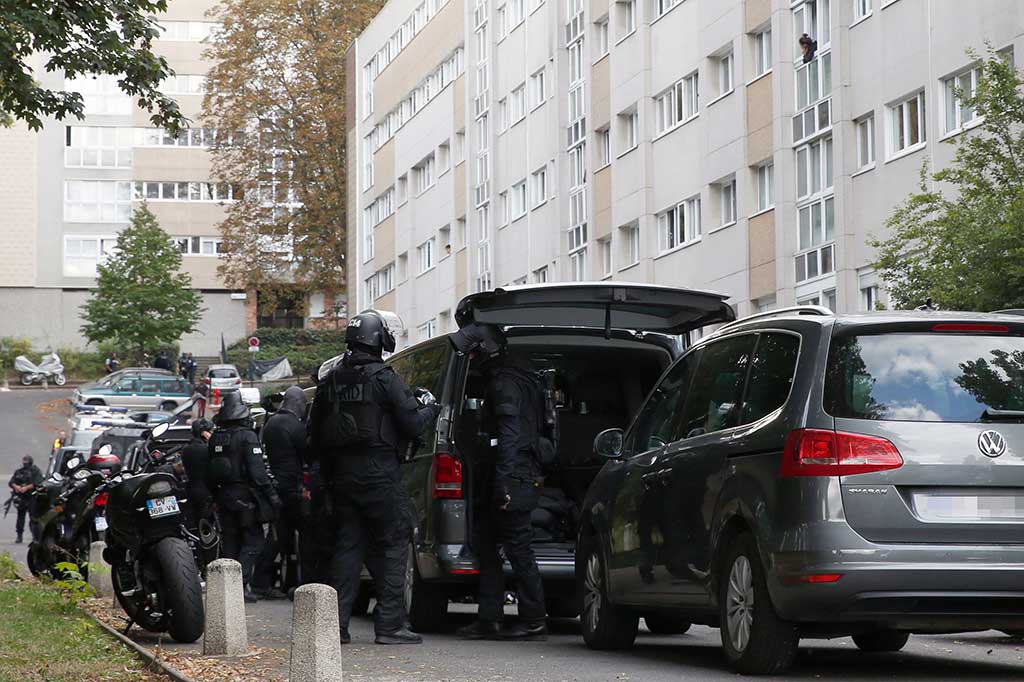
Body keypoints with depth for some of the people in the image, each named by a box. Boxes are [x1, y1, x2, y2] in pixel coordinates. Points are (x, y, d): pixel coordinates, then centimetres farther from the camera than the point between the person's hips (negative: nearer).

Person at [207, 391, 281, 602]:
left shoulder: (215, 438, 9)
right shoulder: (247, 437, -12)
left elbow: (210, 473, 14)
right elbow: (258, 471, -18)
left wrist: (215, 496, 22)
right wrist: (271, 495, -13)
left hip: (224, 497, 7)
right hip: (245, 496, -7)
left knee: (230, 540, 13)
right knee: (252, 540, -3)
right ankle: (242, 583, -14)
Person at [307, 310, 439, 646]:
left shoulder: (330, 381, 9)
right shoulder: (385, 379, -10)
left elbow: (315, 435, 15)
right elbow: (411, 426, -9)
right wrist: (428, 407, 10)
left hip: (342, 476, 6)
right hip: (379, 476, -6)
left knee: (348, 545, 10)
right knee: (393, 545, 1)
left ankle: (337, 623, 6)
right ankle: (390, 624, -3)